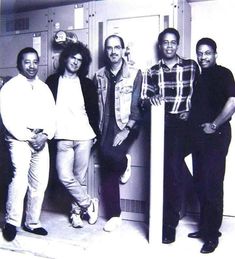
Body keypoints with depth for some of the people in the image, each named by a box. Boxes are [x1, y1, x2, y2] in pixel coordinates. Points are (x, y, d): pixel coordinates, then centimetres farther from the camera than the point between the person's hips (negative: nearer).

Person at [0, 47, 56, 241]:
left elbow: (51, 115, 11)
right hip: (19, 139, -4)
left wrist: (45, 135, -6)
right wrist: (28, 137, -12)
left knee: (40, 183, 3)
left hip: (41, 140, 5)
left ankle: (32, 222, 18)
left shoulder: (44, 88, 16)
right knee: (20, 178, -22)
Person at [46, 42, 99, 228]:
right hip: (63, 138, 0)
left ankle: (77, 211, 20)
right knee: (65, 177, -10)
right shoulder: (53, 81, 10)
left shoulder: (87, 84, 10)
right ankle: (89, 204, 10)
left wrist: (96, 133, 7)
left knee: (80, 178, 3)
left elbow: (94, 111, 13)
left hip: (84, 136, 0)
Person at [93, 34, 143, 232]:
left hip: (126, 126, -4)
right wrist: (97, 129, 2)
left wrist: (126, 130, -15)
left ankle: (124, 163, 9)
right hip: (106, 127, 4)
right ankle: (114, 216, 14)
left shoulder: (134, 73, -1)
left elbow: (136, 104, -7)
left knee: (109, 154, -29)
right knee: (107, 172, 1)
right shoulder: (99, 76, 10)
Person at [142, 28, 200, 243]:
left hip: (180, 124, -2)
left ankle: (170, 224, 8)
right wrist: (151, 100, -13)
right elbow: (144, 99, 8)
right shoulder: (153, 72, 11)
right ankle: (162, 221, 19)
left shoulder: (191, 66, 7)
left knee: (173, 171, -6)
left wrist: (190, 111, -4)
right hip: (159, 124, 2)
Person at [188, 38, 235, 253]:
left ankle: (212, 235, 7)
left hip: (215, 136, -7)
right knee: (200, 183, 12)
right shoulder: (198, 76, 15)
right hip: (198, 136, 7)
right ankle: (204, 227, 26)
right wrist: (189, 116, 6)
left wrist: (214, 125, -15)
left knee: (212, 185, -4)